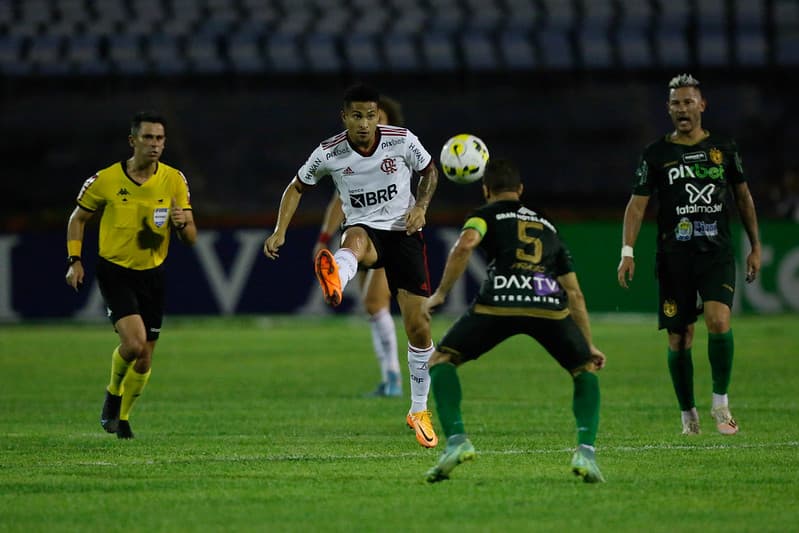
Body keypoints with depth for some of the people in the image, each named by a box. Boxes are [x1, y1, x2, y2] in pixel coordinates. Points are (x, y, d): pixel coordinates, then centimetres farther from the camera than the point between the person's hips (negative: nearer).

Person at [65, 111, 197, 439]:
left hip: (152, 274, 3)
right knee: (133, 343, -23)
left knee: (144, 358, 6)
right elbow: (78, 218, 5)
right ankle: (113, 393, 8)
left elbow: (191, 238, -2)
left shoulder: (174, 181, -4)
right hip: (115, 271, -3)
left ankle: (122, 417, 31)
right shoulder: (105, 181, -11)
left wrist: (182, 224, -25)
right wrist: (74, 260, -6)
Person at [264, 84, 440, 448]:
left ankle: (419, 410, 19)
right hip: (365, 230, -1)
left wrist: (421, 206, -8)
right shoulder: (328, 153, -9)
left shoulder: (402, 141, -9)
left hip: (404, 232, 1)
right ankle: (335, 283, -80)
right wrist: (280, 231, -5)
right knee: (355, 240, -42)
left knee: (418, 326, 0)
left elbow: (429, 171, 9)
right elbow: (297, 187, 6)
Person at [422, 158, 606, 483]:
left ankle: (456, 440, -5)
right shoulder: (548, 227, 35)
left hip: (499, 302, -3)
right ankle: (585, 451, 4)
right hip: (550, 304, 3)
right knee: (585, 371, 26)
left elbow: (464, 246, -2)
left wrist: (440, 293, 6)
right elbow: (574, 292, 32)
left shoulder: (487, 215, 23)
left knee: (440, 362, 16)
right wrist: (589, 345, 37)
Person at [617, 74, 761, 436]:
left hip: (717, 253, 0)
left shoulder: (724, 148, 8)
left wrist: (755, 247, 15)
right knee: (679, 339, 1)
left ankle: (721, 403, -6)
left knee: (718, 321, -22)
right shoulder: (656, 154, 4)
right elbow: (637, 204, 2)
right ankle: (688, 414, 16)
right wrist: (627, 252, -9)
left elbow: (743, 197, 17)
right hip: (674, 256, 0)